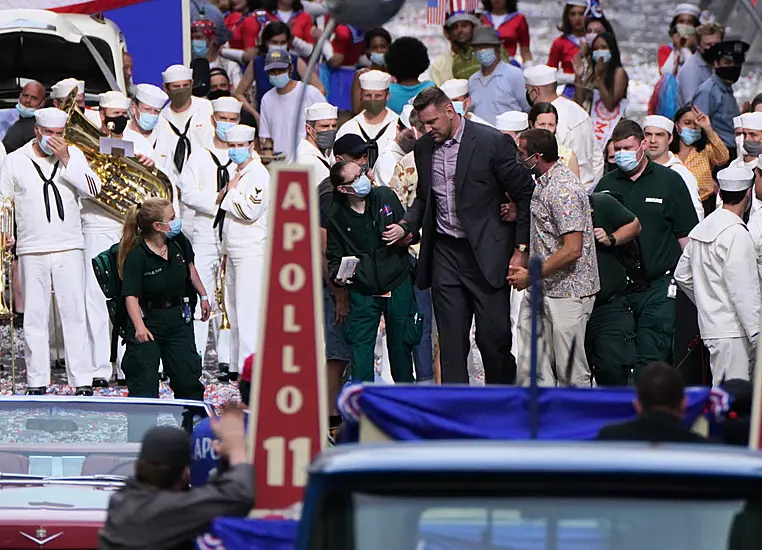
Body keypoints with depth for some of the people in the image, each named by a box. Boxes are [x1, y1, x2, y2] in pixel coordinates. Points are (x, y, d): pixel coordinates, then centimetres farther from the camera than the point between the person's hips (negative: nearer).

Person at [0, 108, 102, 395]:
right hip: (31, 250, 0)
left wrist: (66, 161, -10)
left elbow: (93, 188, -5)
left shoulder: (73, 154, 7)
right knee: (35, 316, 1)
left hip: (69, 248, 0)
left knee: (74, 313, -2)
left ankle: (82, 380, 1)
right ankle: (37, 381, 6)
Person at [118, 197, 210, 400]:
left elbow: (190, 267, 17)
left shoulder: (178, 242, -3)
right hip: (148, 320, -5)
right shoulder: (136, 256, -21)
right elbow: (131, 295, -24)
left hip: (178, 317, 5)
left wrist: (203, 296, 22)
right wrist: (139, 326, -36)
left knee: (188, 374, 10)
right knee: (144, 384, -6)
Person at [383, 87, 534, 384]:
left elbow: (525, 194, -4)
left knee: (494, 336, -3)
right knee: (451, 343, 2)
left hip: (487, 255, -5)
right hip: (445, 253, 5)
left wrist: (521, 249, -6)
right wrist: (406, 225, 4)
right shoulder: (424, 148, 9)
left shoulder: (493, 142, -9)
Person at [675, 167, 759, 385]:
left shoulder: (700, 229, 12)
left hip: (710, 325, 9)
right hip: (732, 331, -9)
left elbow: (682, 275, 22)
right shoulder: (736, 234, -15)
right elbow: (743, 291, -18)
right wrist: (757, 335, -16)